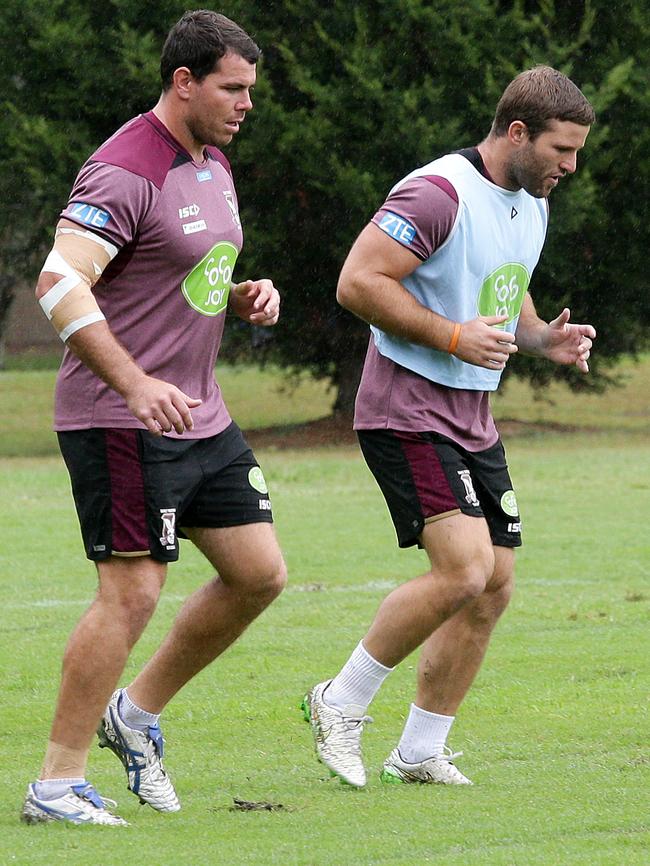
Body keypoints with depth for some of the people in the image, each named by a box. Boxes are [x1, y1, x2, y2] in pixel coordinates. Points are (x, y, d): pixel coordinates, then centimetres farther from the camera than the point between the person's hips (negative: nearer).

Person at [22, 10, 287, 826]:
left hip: (200, 419, 9)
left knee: (259, 574, 8)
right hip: (121, 422, -9)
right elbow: (59, 284, -28)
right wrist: (136, 385, -35)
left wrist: (247, 295, 5)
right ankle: (56, 784, -4)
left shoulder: (214, 165, 13)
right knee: (132, 592, -10)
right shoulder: (125, 173, -17)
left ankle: (136, 713, 23)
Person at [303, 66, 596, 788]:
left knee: (494, 585, 5)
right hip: (409, 412, -9)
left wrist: (545, 338, 6)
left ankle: (419, 752, 15)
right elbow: (358, 282, -21)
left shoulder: (532, 202, 13)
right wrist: (453, 336, -23)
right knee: (463, 570, -20)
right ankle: (342, 703, -3)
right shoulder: (440, 193, -17)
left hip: (473, 421, 9)